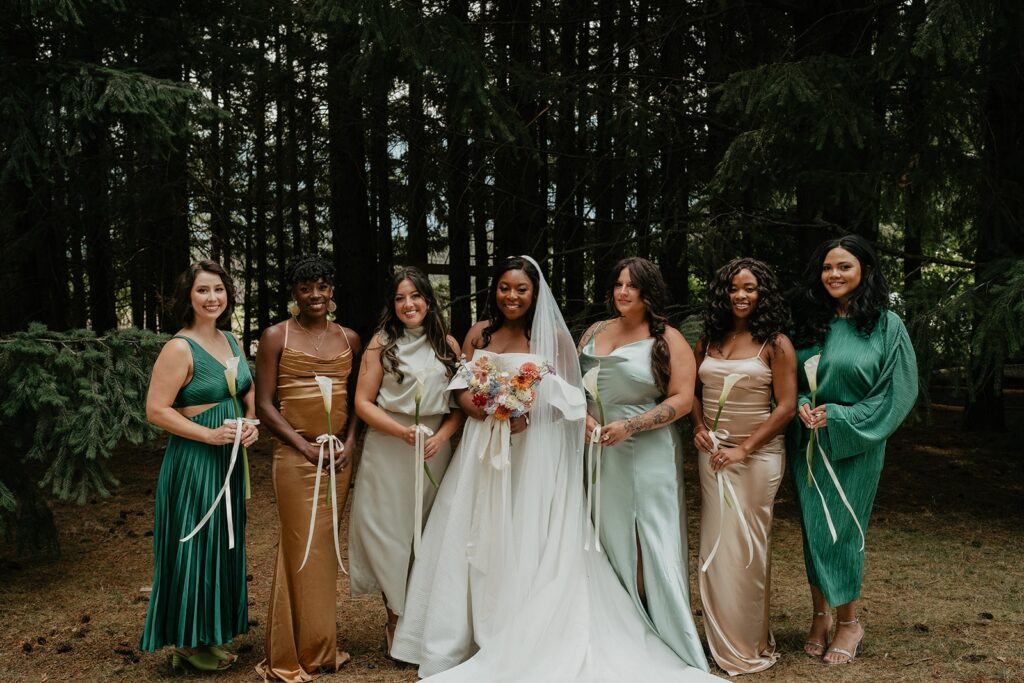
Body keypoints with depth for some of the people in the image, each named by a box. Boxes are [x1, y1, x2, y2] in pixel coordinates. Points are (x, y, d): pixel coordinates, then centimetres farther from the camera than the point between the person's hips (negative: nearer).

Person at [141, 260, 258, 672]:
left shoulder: (231, 341, 9)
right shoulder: (180, 348, -14)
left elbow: (249, 394, 18)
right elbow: (156, 410, -17)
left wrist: (252, 425, -2)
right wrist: (210, 434, -22)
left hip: (229, 459, 8)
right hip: (193, 460, -8)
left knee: (224, 543, 15)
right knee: (196, 545, 2)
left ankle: (213, 630, 31)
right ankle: (189, 641, 18)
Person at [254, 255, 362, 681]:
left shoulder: (349, 338, 9)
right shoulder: (276, 337, -3)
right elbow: (265, 405, -6)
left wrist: (348, 443, -3)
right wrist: (305, 446, -14)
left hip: (340, 455, 4)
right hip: (295, 455, -4)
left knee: (328, 547, 12)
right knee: (301, 549, -1)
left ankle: (322, 647, 25)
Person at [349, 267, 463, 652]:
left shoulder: (448, 344, 8)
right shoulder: (381, 343, 1)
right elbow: (363, 403, -4)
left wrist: (442, 436, -11)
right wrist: (403, 432, -17)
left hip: (436, 449, 2)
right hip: (389, 450, -2)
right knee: (390, 531, 2)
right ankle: (396, 619, 20)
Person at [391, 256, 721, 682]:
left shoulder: (553, 336, -2)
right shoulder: (479, 334, 8)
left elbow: (569, 397, -5)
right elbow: (463, 392, 6)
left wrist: (526, 414, -20)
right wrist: (490, 414, -13)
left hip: (535, 451, -4)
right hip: (484, 447, 4)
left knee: (527, 544, 0)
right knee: (478, 541, 7)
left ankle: (523, 640, 13)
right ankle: (475, 634, 21)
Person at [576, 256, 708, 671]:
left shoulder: (668, 340, -4)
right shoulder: (595, 332, 10)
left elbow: (682, 399, -11)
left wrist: (628, 427, -17)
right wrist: (583, 415, -2)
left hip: (648, 454, -5)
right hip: (602, 451, 5)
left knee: (655, 545, -3)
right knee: (612, 540, 10)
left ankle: (674, 646, 7)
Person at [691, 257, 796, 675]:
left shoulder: (776, 343, -6)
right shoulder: (709, 339, 7)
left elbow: (786, 407, -10)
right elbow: (693, 390, 16)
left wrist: (744, 449, -15)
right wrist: (699, 427, -3)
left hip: (757, 455, -4)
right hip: (712, 453, 4)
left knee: (745, 548, 3)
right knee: (714, 546, 8)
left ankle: (749, 646, 20)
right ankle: (721, 640, 24)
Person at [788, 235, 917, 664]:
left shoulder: (886, 324, -5)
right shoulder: (809, 323, 5)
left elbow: (898, 390, -7)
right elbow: (791, 380, 13)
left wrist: (839, 416, -14)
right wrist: (802, 405, -8)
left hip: (855, 444, -3)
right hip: (808, 442, 4)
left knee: (841, 532, 1)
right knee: (813, 530, 8)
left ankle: (848, 622, 21)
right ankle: (820, 616, 24)